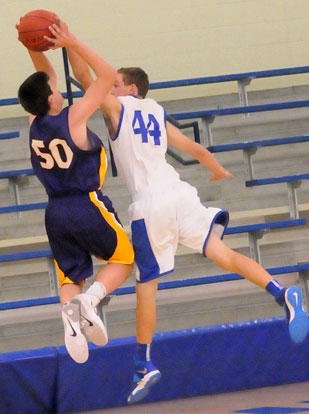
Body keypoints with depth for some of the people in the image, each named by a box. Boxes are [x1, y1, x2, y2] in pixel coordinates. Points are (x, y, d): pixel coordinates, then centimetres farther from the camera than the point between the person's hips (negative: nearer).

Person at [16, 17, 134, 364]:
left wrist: (35, 48, 0)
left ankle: (70, 310, -21)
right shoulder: (73, 118, -15)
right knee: (123, 259, 13)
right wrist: (72, 43, -16)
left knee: (70, 277, 13)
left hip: (55, 212, 5)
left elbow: (47, 75, 16)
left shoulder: (35, 121, 0)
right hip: (88, 206, -5)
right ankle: (91, 299, -15)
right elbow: (107, 75, -13)